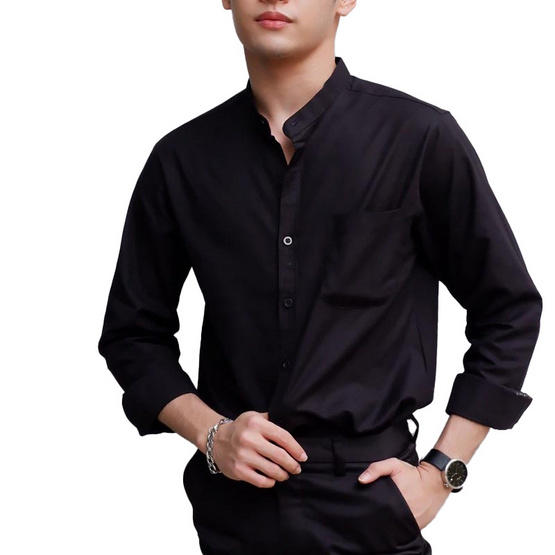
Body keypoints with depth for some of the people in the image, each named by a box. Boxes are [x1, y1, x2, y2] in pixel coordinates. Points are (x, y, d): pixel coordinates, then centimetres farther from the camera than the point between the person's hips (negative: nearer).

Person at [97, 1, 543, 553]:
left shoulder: (420, 138, -8)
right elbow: (133, 332, 9)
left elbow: (509, 311, 0)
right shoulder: (181, 159, 0)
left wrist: (441, 472, -4)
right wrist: (211, 434, -6)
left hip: (370, 507, -2)